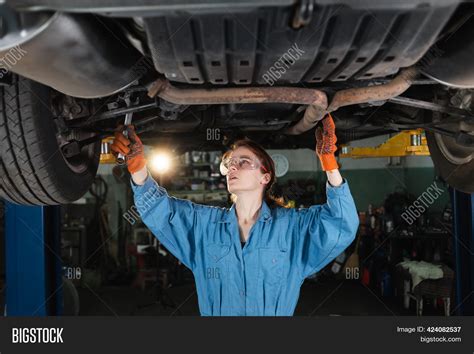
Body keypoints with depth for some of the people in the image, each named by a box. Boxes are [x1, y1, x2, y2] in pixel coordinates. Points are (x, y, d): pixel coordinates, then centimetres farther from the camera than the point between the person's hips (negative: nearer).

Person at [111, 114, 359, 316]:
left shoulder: (292, 225, 0)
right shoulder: (203, 223, 7)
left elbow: (343, 225, -10)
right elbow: (158, 210, 0)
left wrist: (329, 163, -22)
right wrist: (137, 164, -17)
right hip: (213, 311, 2)